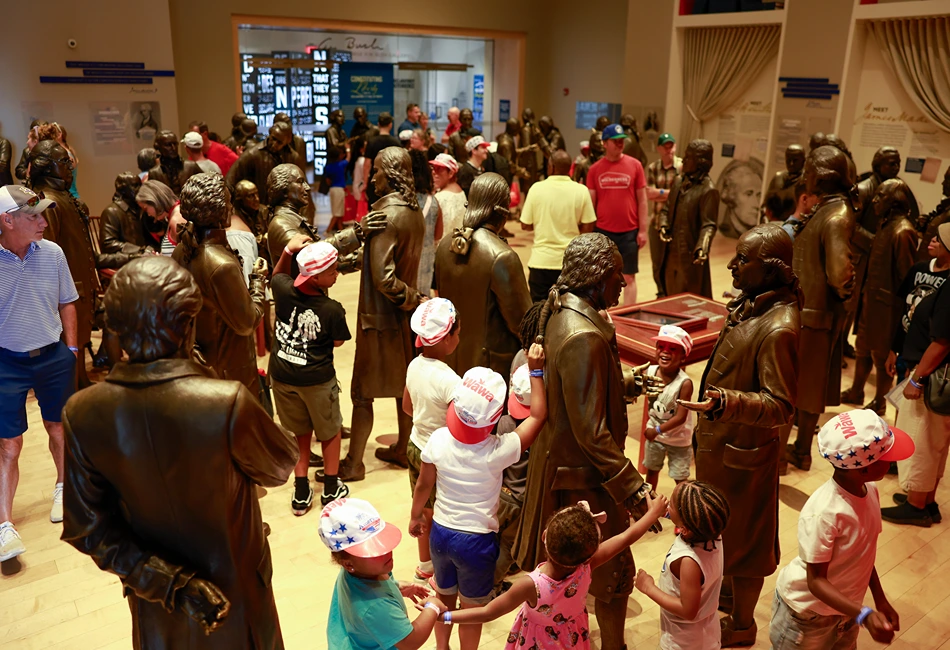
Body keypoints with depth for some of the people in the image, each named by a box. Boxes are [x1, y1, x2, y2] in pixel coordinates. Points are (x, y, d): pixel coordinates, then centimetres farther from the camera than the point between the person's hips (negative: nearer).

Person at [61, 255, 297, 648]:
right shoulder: (228, 403, -34)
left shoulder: (82, 413, -21)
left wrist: (158, 576, -12)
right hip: (234, 586, -2)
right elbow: (279, 468, -15)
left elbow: (88, 528, -14)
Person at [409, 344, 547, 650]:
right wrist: (536, 371, -15)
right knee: (472, 608, 20)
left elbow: (423, 485, -3)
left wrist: (416, 516, 15)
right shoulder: (497, 451, -28)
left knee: (444, 597, 28)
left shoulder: (438, 440, -19)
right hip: (477, 540, -4)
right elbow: (538, 416, -17)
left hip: (440, 532, 4)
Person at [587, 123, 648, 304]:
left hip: (629, 231, -1)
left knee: (629, 277, 5)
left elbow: (642, 200, 1)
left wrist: (643, 230, -3)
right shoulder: (595, 169, 2)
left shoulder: (635, 165, 0)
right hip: (602, 231, 1)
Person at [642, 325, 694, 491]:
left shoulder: (685, 383, -32)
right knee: (651, 470, 25)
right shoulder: (650, 371, -18)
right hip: (654, 433, 5)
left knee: (680, 478, 11)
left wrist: (657, 430, -27)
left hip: (678, 439, -5)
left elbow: (681, 417, -29)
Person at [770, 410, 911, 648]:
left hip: (844, 609, 7)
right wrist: (864, 615, -37)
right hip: (807, 615, -7)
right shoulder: (824, 513, -33)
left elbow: (864, 553, 5)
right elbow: (816, 580, -27)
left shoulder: (869, 490, -10)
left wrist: (880, 600, 10)